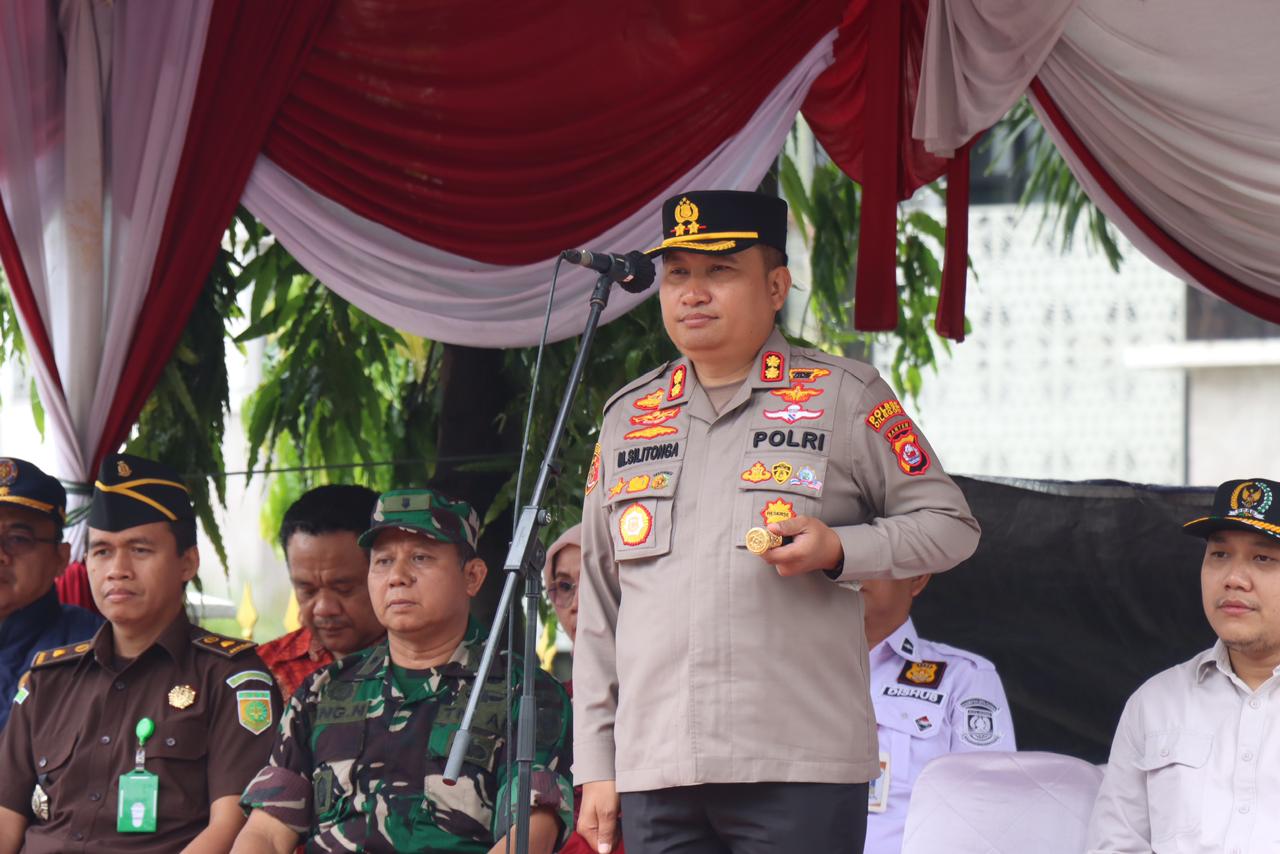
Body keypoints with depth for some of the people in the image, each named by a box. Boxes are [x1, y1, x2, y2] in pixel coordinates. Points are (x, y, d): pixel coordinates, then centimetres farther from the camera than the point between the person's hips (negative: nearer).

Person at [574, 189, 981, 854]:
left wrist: (837, 549, -12)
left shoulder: (844, 398, 6)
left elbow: (951, 525, 7)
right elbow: (599, 605, 19)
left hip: (800, 773, -4)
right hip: (656, 773, 4)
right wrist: (595, 764, 14)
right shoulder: (627, 418, 18)